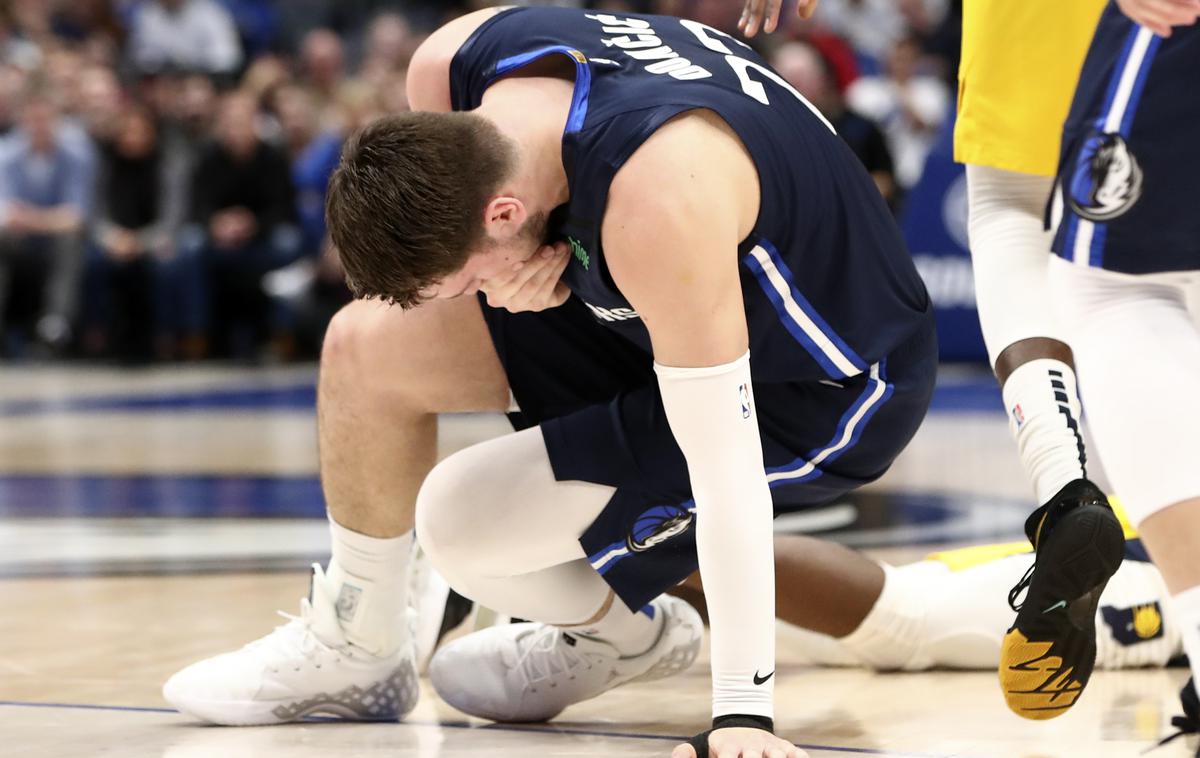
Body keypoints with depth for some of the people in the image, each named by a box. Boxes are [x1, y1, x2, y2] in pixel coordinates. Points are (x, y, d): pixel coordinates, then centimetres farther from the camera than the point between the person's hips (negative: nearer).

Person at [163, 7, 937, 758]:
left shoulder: (658, 203, -41)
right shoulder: (447, 72, -20)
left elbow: (722, 467, -38)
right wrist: (519, 279, -21)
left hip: (826, 393, -7)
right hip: (659, 313, 8)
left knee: (462, 517, -19)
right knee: (367, 349, -2)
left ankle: (626, 634, 14)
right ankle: (351, 642, 21)